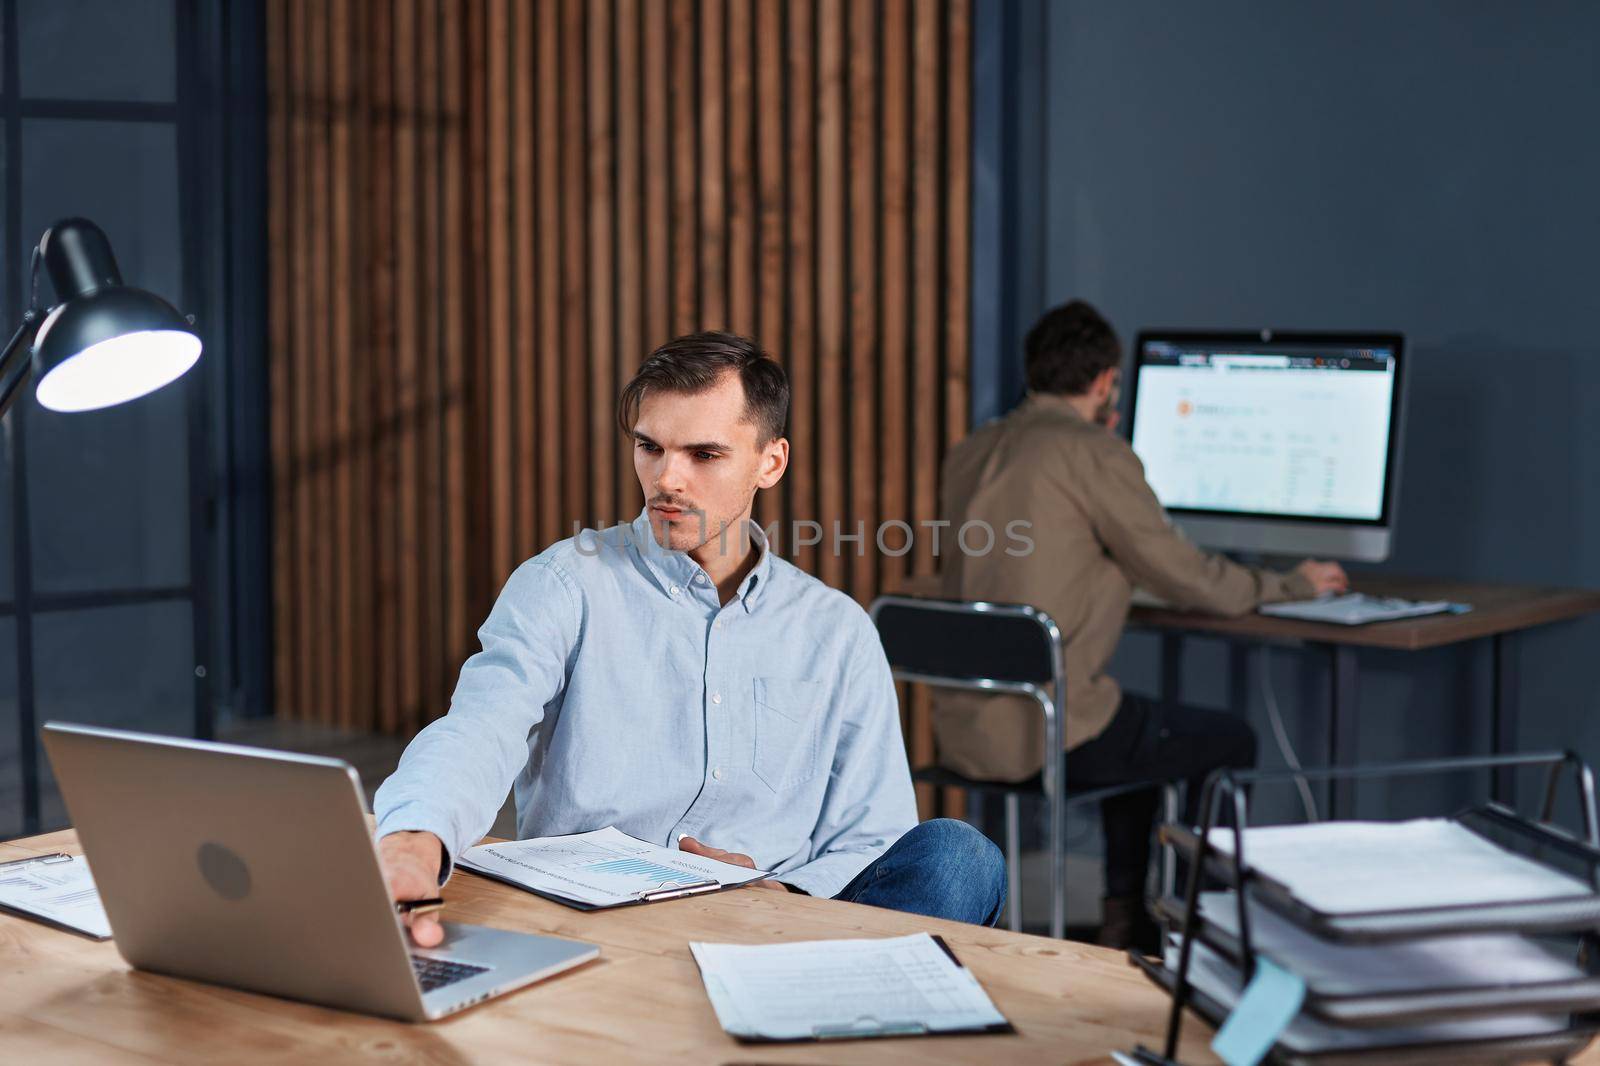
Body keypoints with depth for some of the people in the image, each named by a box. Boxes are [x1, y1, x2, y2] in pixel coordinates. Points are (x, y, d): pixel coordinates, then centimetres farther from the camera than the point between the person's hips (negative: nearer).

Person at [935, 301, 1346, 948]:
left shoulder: (969, 453, 11)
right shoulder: (1093, 451, -12)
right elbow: (1189, 581, -7)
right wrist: (1292, 584, 10)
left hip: (962, 733, 8)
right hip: (1043, 734, -8)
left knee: (1141, 722, 34)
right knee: (1229, 740, 15)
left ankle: (1125, 925, 35)